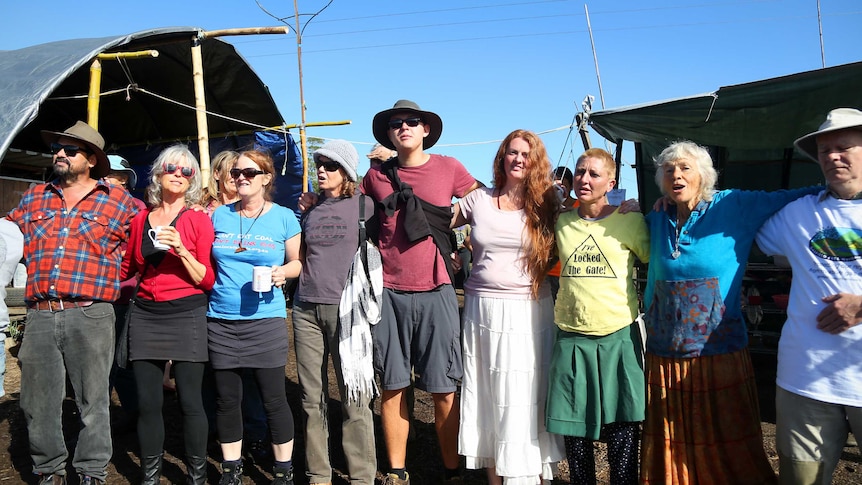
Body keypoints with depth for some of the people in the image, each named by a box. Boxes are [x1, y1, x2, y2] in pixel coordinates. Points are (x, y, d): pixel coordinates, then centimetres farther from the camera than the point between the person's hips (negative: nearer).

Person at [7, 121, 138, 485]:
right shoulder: (33, 198, 17)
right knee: (38, 403, 9)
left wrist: (120, 286, 5)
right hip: (39, 316, 4)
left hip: (91, 317, -3)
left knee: (93, 401, 4)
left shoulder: (119, 201, 5)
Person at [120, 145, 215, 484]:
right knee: (147, 402, 6)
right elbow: (127, 269, 24)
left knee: (190, 401, -2)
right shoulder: (140, 220, 10)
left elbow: (208, 280, -4)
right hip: (145, 316, 4)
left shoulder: (198, 220, -1)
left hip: (187, 315, -3)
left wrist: (181, 250, -17)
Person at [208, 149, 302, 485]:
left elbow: (297, 261, 6)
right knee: (227, 399, 10)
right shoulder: (219, 215, 9)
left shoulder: (284, 217, 1)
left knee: (274, 398, 2)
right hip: (221, 321, 3)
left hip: (266, 321, -3)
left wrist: (284, 272, -13)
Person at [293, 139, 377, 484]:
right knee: (312, 398, 8)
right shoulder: (309, 210, 14)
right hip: (306, 309, 4)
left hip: (346, 309, -4)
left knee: (354, 398, -3)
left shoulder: (363, 206, 1)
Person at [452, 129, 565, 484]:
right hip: (482, 311, 2)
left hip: (529, 312, -2)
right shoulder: (478, 200, 6)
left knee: (527, 400, 1)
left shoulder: (546, 206, 2)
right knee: (486, 400, 9)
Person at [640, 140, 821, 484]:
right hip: (664, 358, 3)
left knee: (727, 453, 5)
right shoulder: (657, 221, 9)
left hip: (720, 352, -3)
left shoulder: (735, 208, -2)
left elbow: (794, 198, 0)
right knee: (671, 452, 11)